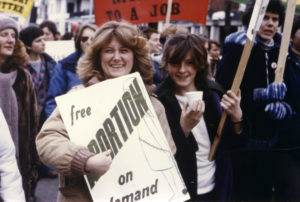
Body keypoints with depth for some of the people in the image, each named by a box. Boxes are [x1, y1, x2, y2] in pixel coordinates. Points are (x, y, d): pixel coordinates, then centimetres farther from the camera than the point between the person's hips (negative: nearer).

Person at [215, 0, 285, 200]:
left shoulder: (280, 49, 8)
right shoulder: (237, 47, -9)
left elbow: (284, 90, 15)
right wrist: (261, 94, -22)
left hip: (269, 139, 6)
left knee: (265, 192, 13)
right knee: (241, 193, 2)